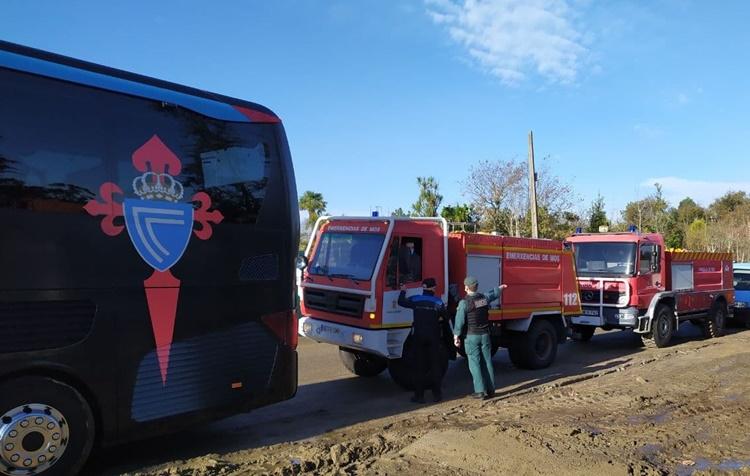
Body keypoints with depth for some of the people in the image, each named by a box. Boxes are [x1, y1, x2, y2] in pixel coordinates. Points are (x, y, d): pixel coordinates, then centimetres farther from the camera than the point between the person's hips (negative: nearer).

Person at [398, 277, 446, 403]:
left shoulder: (415, 300, -5)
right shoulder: (438, 302, -5)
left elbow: (401, 302, 10)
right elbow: (445, 317, 4)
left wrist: (403, 291, 28)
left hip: (418, 336, 0)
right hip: (434, 336, 0)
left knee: (419, 366, 5)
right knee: (435, 366, 10)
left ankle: (419, 395, 6)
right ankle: (437, 394, 15)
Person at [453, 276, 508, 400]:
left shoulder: (464, 303, -14)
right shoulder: (485, 298, 3)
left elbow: (459, 321, -13)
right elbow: (494, 294, 25)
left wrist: (456, 337, -4)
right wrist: (500, 288, 46)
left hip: (472, 336, -5)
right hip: (485, 335, 5)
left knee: (474, 363, 0)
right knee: (487, 362, 11)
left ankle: (480, 391, -2)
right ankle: (490, 390, 16)